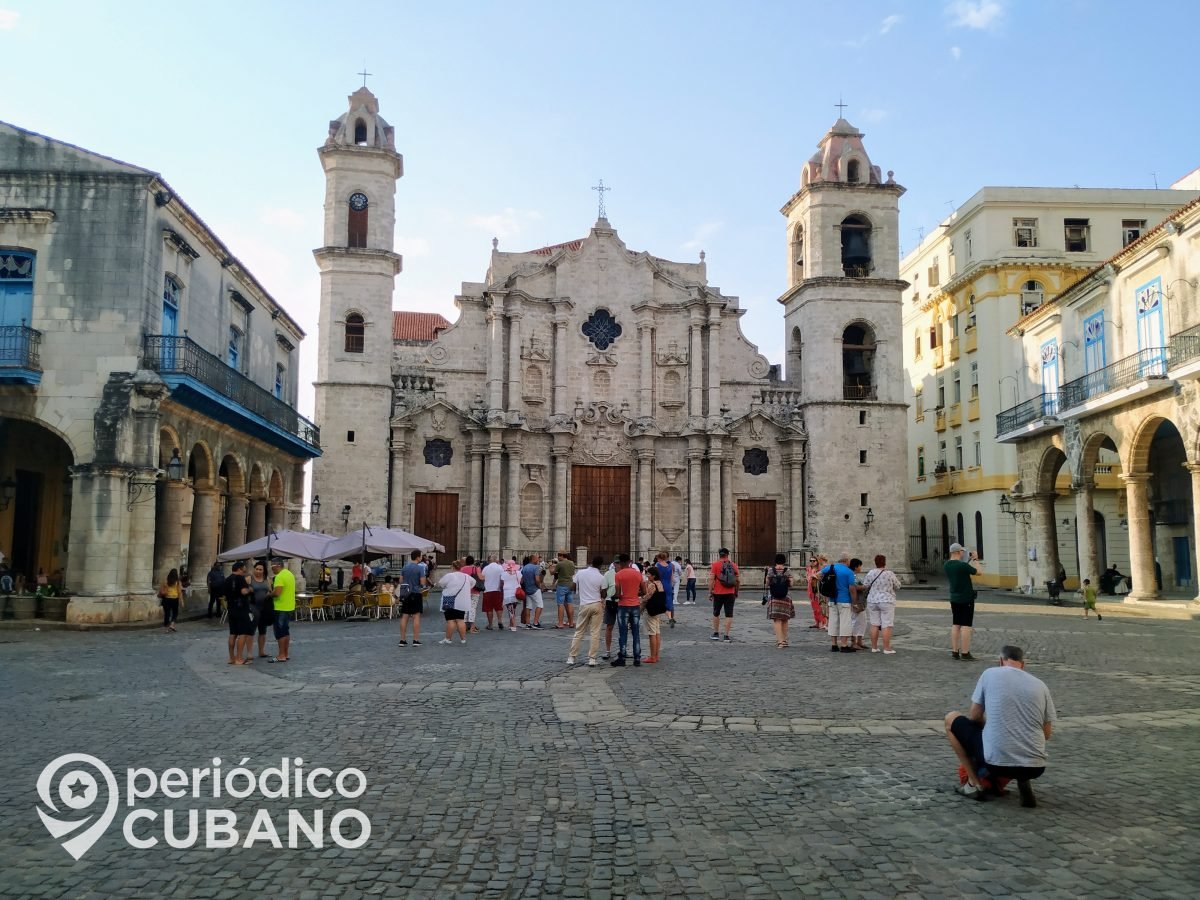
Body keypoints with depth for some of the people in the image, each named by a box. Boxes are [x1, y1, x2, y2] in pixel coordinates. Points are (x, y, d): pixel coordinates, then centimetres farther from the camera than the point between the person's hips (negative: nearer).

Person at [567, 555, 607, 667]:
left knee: (579, 632, 9)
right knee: (595, 633, 3)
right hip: (597, 605, -2)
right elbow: (603, 594, -2)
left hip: (584, 605, 2)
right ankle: (592, 658, 2)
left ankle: (571, 657, 9)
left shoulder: (580, 573, -3)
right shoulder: (601, 577, -7)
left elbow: (572, 587, 5)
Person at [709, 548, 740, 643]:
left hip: (718, 593, -1)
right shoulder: (733, 565, 3)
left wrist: (710, 591, -5)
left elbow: (711, 579, -11)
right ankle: (727, 636, 1)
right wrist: (736, 591, 16)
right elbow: (738, 580, 4)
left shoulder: (715, 564, -5)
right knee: (729, 614, 3)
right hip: (730, 593, 1)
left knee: (716, 613, 16)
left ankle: (716, 634, 22)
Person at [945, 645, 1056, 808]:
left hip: (996, 762, -4)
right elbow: (1047, 734, 16)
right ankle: (1022, 781, 8)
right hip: (1035, 768, 4)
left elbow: (974, 717, 9)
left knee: (952, 719, 19)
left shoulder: (990, 674, 4)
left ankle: (975, 783, 13)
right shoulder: (1040, 685, 12)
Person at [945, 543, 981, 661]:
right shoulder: (962, 565, -20)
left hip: (954, 599, 7)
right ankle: (965, 653, -3)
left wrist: (971, 560, 16)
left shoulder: (946, 565, 2)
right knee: (966, 625, -3)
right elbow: (978, 572, -8)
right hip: (966, 599, -7)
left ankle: (954, 651, 12)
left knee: (955, 625, 11)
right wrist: (975, 559, 4)